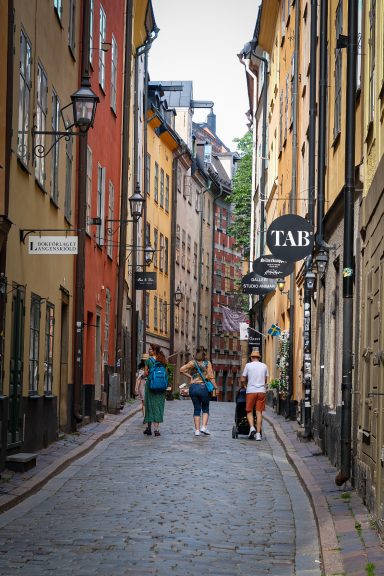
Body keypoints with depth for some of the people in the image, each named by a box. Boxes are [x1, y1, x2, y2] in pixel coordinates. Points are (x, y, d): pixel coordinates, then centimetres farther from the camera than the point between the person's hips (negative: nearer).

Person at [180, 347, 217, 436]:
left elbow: (181, 370, -3)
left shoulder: (192, 362, 4)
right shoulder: (207, 363, -1)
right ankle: (204, 427, -2)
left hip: (193, 387, 2)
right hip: (203, 387, -2)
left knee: (196, 409, 9)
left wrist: (189, 376, 6)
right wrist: (215, 387, -1)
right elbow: (211, 376, -6)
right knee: (205, 408, 13)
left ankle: (197, 430, 4)